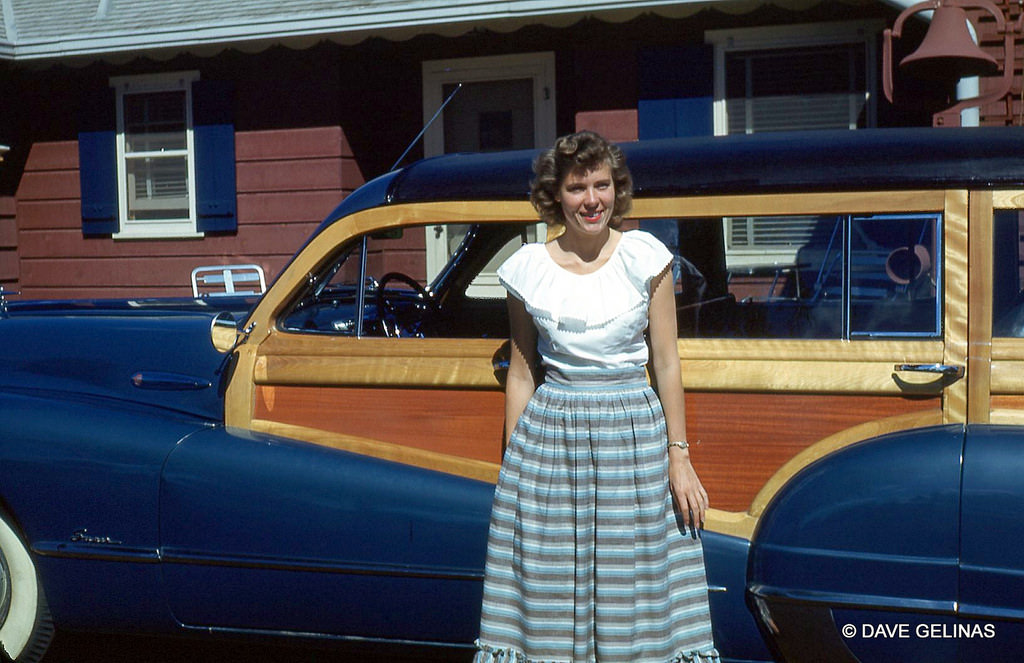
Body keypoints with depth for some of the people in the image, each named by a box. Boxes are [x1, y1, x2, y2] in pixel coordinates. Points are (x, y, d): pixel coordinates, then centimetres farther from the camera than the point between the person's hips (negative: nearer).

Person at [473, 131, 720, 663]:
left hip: (634, 433, -1)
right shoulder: (528, 269, 2)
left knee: (638, 593, 4)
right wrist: (513, 458, 6)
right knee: (548, 593, 4)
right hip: (550, 434, 1)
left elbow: (666, 362, 1)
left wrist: (678, 454, -2)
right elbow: (522, 371, 8)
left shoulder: (645, 256, -1)